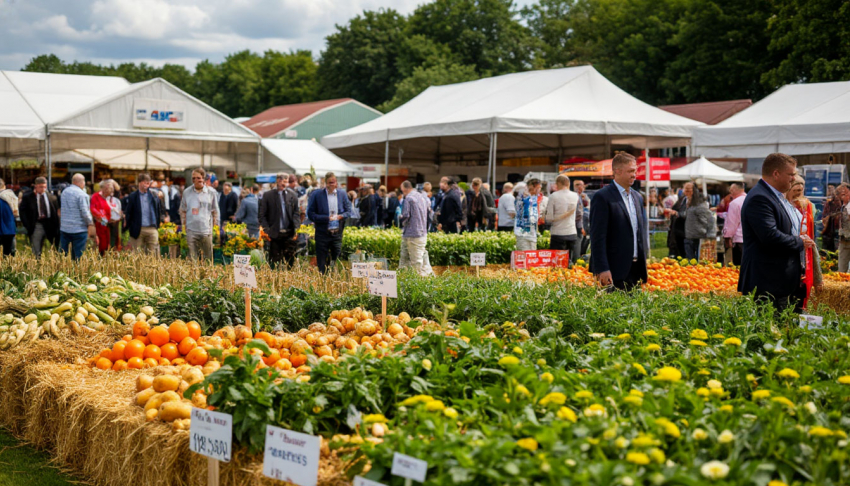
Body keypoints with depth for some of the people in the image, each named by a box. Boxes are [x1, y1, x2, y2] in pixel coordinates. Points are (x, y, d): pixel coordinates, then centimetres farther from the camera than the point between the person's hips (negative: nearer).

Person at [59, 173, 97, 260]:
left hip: (64, 228, 6)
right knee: (79, 256, -1)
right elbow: (85, 212, -14)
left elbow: (60, 208, 16)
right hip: (79, 229, -6)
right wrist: (91, 224, -4)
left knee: (62, 253, 10)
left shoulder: (64, 192, 10)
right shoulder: (82, 194, -12)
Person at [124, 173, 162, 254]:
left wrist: (157, 225, 7)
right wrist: (129, 227, -2)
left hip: (152, 229, 1)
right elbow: (128, 213, 3)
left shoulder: (155, 196, 9)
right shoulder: (133, 197, 4)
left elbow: (159, 211, 14)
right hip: (138, 230, -1)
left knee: (152, 253, 0)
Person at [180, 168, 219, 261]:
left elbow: (215, 211, 9)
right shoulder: (187, 192, 5)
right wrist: (183, 225, 6)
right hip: (191, 230, 0)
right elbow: (182, 210, 12)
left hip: (206, 230, 0)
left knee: (208, 258, 4)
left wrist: (215, 226, 5)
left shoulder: (211, 192, 3)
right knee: (192, 257, -1)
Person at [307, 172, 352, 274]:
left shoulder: (342, 194, 6)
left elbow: (348, 211, 11)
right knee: (322, 266, 2)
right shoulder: (316, 195, -4)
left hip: (337, 233, 3)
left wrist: (341, 216, -10)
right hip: (322, 234, -3)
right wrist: (327, 218, -15)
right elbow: (310, 214, -6)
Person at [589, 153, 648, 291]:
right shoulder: (602, 197, -9)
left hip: (636, 269, 7)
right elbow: (598, 237, -13)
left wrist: (643, 263, 17)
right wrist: (602, 269, -19)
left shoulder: (637, 197, 16)